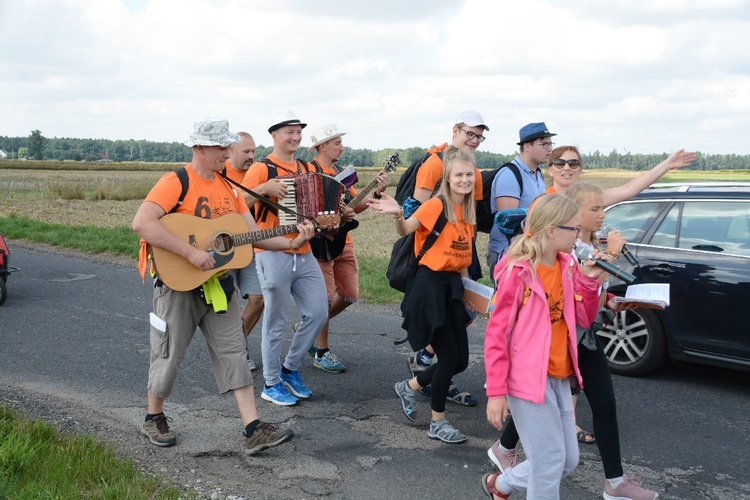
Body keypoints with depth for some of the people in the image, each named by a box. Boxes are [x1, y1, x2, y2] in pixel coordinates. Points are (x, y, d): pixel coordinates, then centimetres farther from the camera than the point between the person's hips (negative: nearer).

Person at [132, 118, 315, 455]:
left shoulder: (228, 187, 8)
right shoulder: (176, 183, -14)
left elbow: (253, 234, 7)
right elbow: (141, 223, -29)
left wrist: (292, 242, -9)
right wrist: (191, 253, -31)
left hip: (219, 282, 6)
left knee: (234, 352, 3)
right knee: (169, 355, 7)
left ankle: (253, 430, 5)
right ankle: (154, 419, 30)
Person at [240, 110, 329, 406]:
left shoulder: (307, 169, 14)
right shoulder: (262, 169, -6)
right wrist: (265, 187, -27)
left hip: (304, 254, 7)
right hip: (274, 255, -6)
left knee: (318, 313, 6)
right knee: (277, 321, 1)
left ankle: (291, 369, 24)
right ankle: (272, 384, 16)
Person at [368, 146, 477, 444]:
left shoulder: (468, 212, 9)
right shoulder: (436, 205, -12)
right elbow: (405, 230, -24)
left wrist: (467, 287, 15)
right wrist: (398, 214, -44)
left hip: (453, 285, 7)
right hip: (431, 283, -7)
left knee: (460, 360, 8)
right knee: (449, 357, -6)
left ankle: (410, 387, 31)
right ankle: (438, 424, 12)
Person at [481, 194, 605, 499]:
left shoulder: (567, 266, 5)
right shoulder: (518, 271, -16)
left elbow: (584, 320, 10)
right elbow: (496, 334, -14)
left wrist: (589, 281, -6)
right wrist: (496, 392, -16)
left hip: (560, 377, 8)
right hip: (528, 378, -8)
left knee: (569, 459, 14)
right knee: (550, 460, -5)